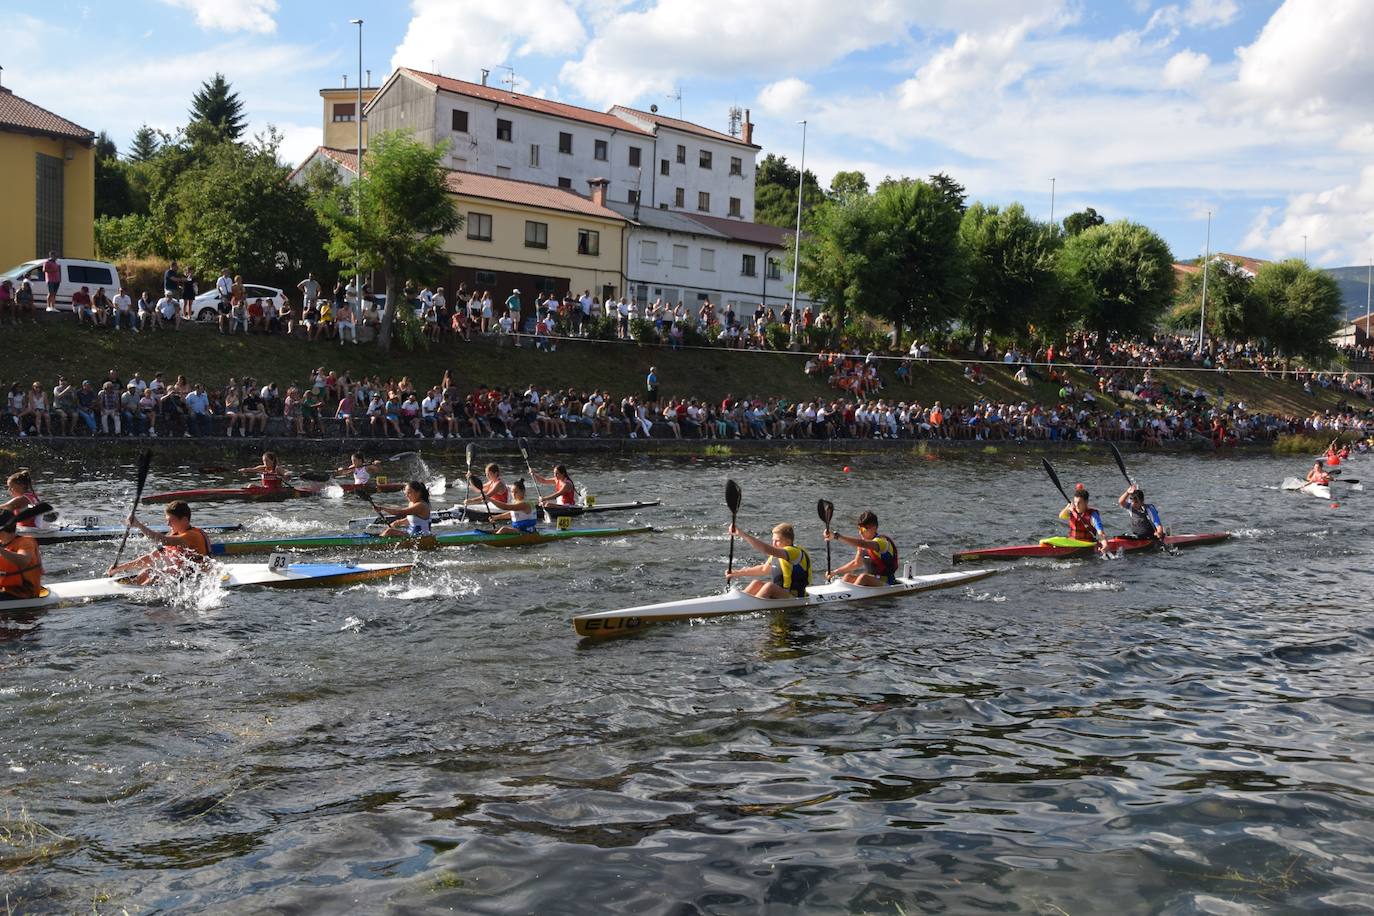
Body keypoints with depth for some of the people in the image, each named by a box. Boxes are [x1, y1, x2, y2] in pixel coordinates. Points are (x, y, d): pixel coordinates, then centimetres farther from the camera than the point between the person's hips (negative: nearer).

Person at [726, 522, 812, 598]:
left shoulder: (795, 552, -20)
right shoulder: (777, 554, 11)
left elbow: (767, 550, -34)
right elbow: (763, 569, 24)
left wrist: (742, 534, -38)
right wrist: (738, 573, 16)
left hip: (794, 598, -10)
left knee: (770, 586, -28)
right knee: (757, 583, 4)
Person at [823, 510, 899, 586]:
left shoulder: (882, 541, -17)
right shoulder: (865, 542, 10)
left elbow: (861, 543, -37)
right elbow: (856, 563, 23)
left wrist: (837, 536, -45)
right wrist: (835, 572, 11)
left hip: (886, 583, -9)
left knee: (864, 577, -31)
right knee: (848, 577, -5)